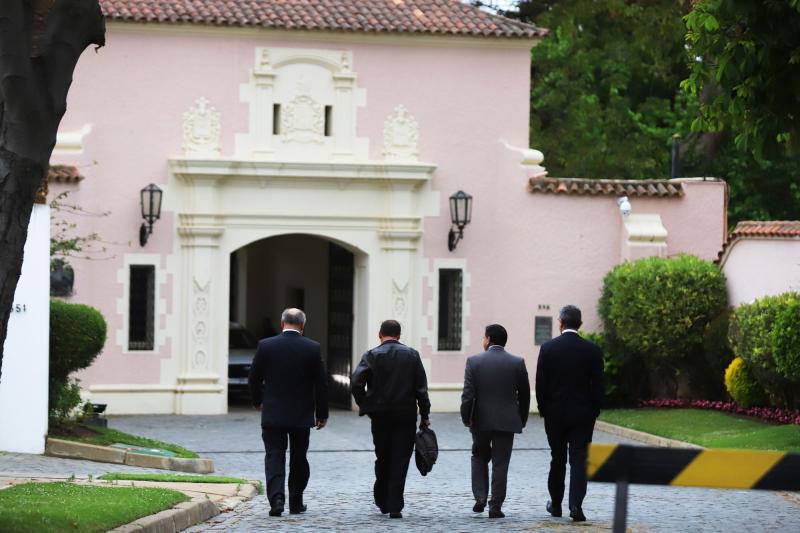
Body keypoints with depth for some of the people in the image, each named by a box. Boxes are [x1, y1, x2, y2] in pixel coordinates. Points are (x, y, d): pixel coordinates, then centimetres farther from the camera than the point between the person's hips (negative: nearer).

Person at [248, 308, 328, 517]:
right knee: (299, 459, 14)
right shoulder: (312, 348, -6)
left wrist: (257, 401, 20)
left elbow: (254, 378, 2)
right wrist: (322, 414, 7)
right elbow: (321, 383, -3)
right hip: (302, 414, 1)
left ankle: (276, 499, -17)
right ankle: (296, 502, 20)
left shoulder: (265, 346, -6)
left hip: (273, 414, -1)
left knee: (274, 457, 0)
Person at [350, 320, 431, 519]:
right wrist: (425, 416, 3)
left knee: (382, 458, 15)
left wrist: (364, 405, 1)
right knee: (400, 461, 1)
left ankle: (382, 501, 24)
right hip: (406, 417, 0)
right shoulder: (412, 355, 0)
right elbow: (421, 388, -2)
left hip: (380, 416, 0)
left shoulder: (372, 355, -3)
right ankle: (395, 507, -4)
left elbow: (356, 382, -13)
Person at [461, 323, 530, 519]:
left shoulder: (474, 361, -7)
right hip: (507, 421, 0)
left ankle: (480, 496, 7)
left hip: (481, 421, 0)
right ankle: (496, 506, 2)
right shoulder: (517, 363, -2)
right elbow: (524, 394, 3)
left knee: (479, 457, 20)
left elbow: (468, 394, -10)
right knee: (500, 463, 4)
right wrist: (522, 419, 14)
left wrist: (466, 418, 1)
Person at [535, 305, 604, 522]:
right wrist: (594, 411, 8)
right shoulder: (593, 350, -4)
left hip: (555, 413, 1)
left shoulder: (548, 348, -6)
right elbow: (598, 384, -2)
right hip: (583, 414, -1)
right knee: (579, 459, -2)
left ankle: (555, 504, 23)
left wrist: (543, 409, 7)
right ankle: (576, 505, -15)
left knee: (558, 459, 14)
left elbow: (540, 383, -4)